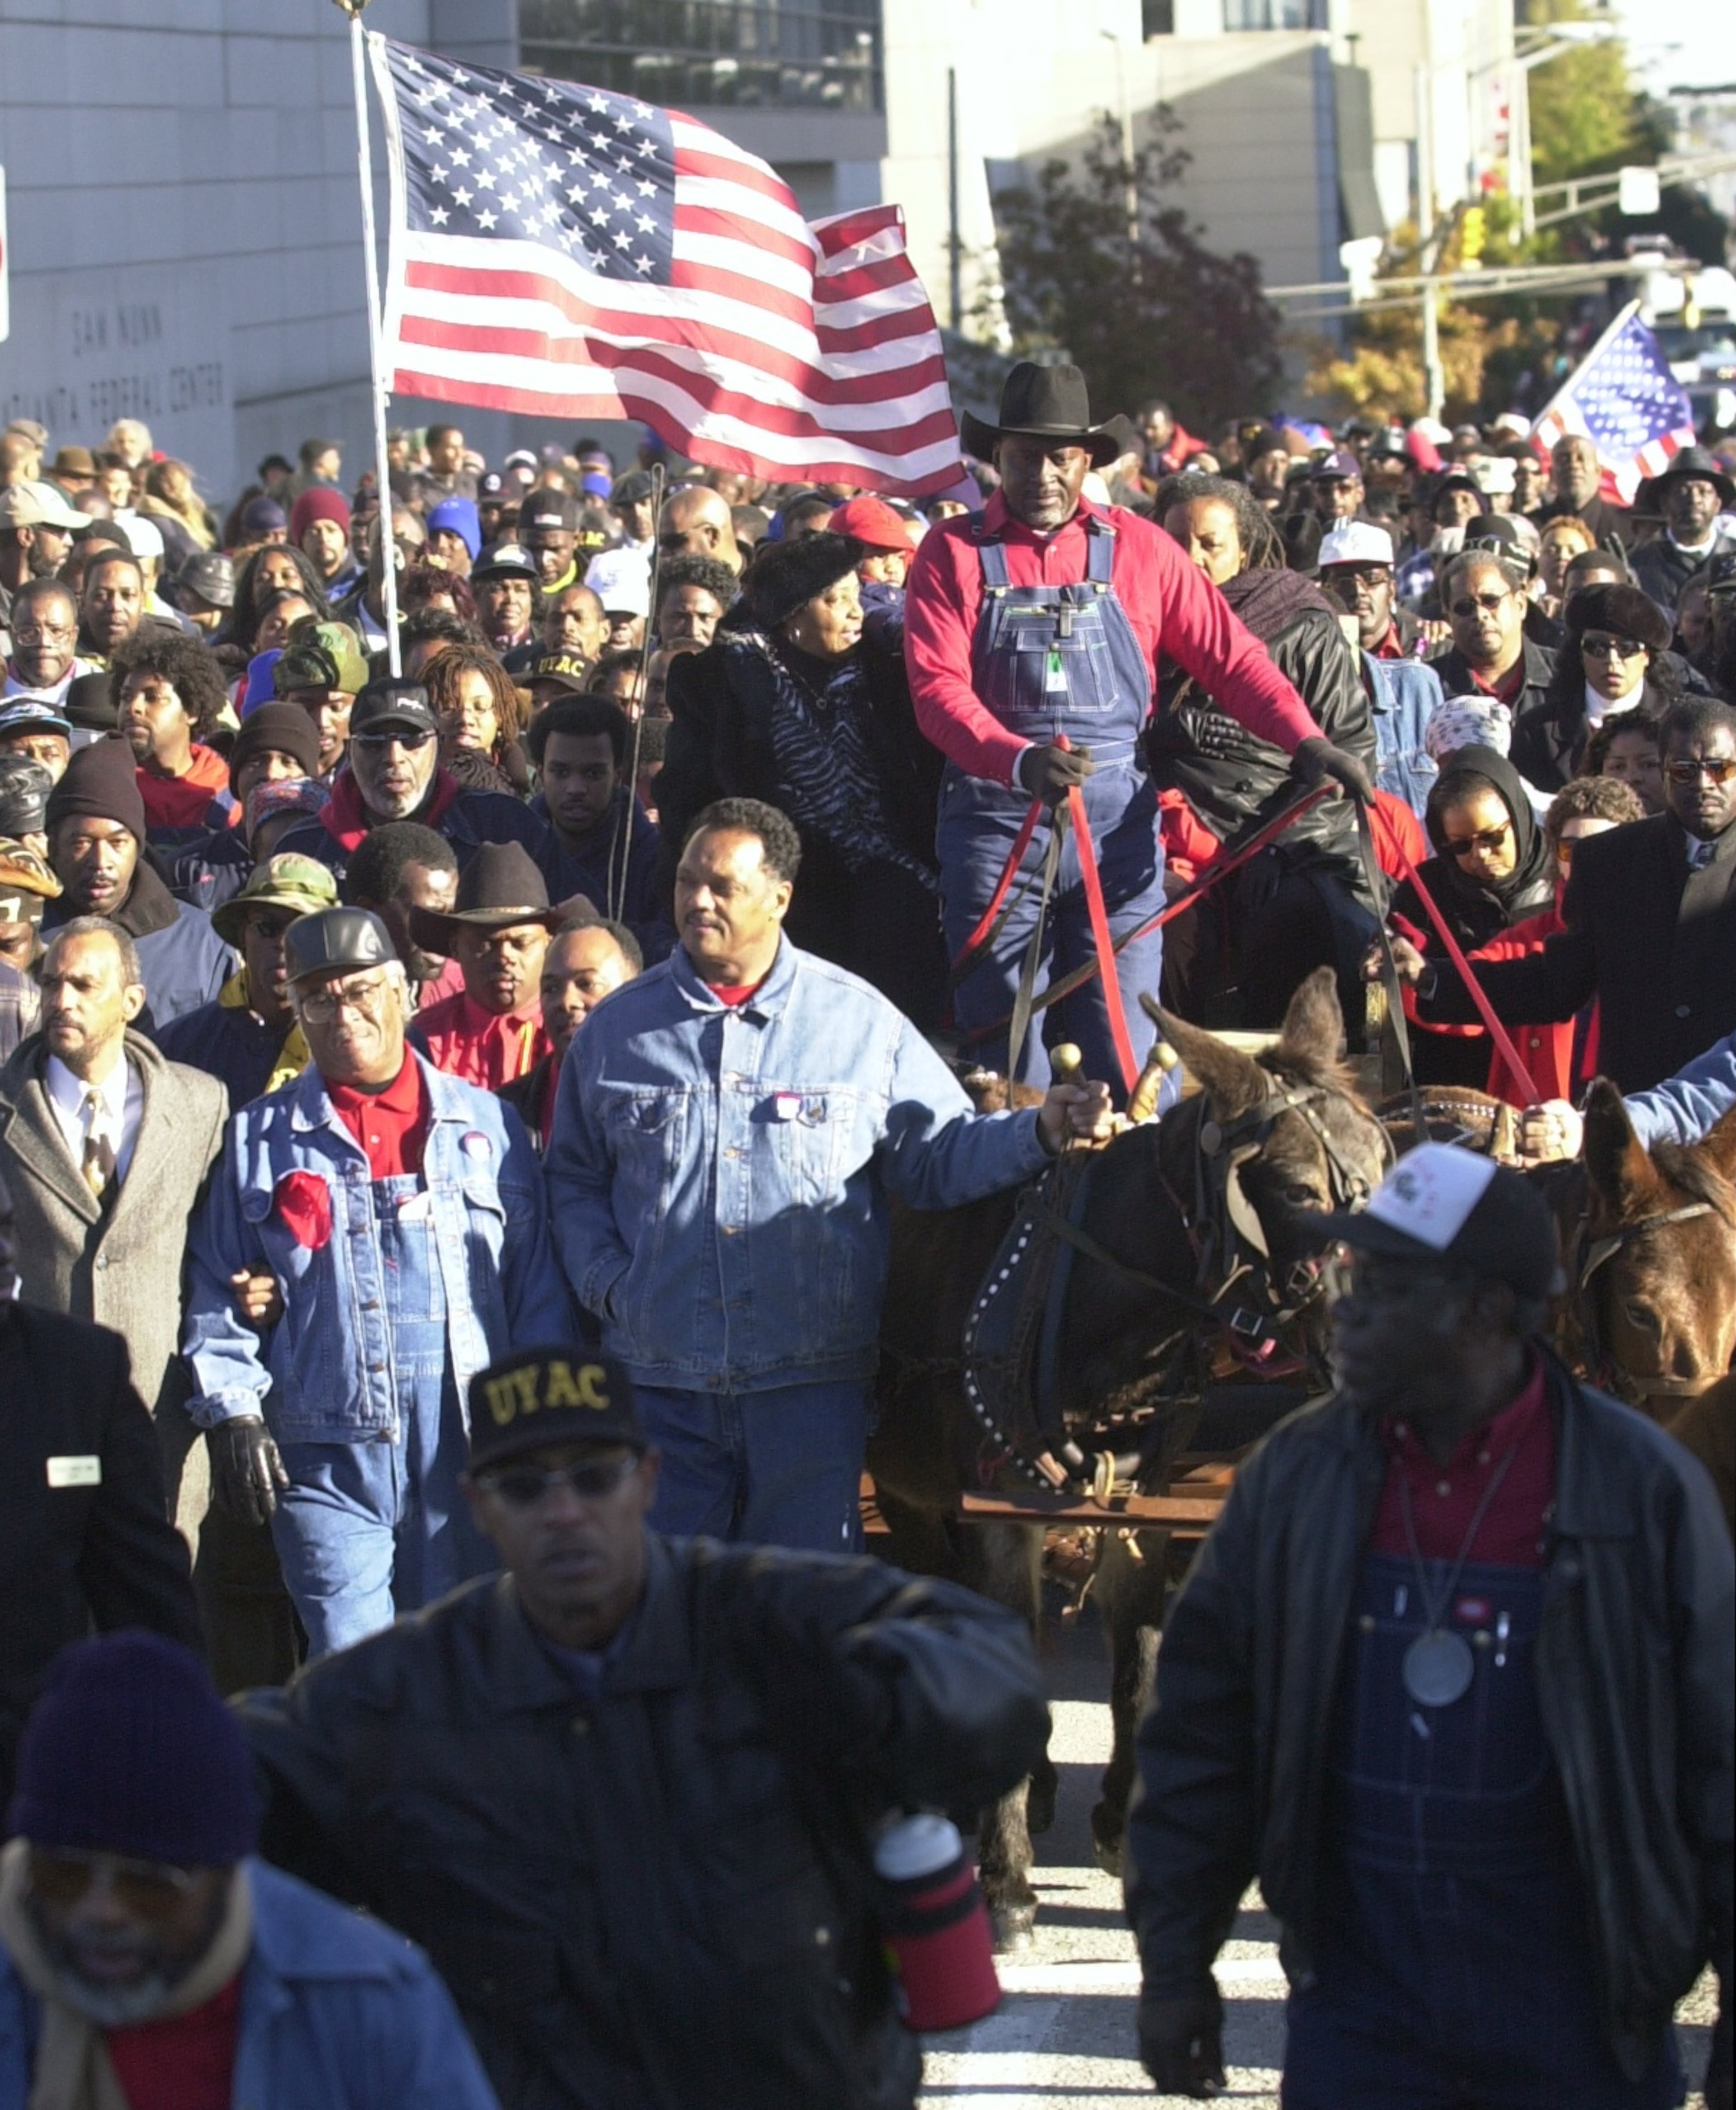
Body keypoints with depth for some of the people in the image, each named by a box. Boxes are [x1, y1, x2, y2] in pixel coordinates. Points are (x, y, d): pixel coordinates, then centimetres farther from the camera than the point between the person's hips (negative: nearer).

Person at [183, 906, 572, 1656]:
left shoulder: (484, 1124, 11)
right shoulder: (259, 1138, 10)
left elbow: (539, 1286, 11)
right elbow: (217, 1298, 10)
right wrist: (232, 1413, -3)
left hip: (466, 1452, 1)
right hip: (329, 1461, -1)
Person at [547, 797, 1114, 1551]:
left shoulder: (860, 1022, 5)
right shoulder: (617, 1030, 9)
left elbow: (938, 1154, 8)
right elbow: (574, 1178, 15)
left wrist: (1040, 1134, -8)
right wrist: (606, 1282, 0)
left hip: (811, 1383, -1)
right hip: (661, 1383, 1)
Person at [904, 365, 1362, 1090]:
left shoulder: (1137, 548, 7)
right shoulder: (953, 553, 1)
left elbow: (1228, 656, 4)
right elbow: (938, 686, -11)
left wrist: (1306, 739, -12)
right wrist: (1019, 758, -29)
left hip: (1117, 819, 1)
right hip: (996, 818, -1)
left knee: (1124, 1044, 0)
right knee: (1005, 1049, 4)